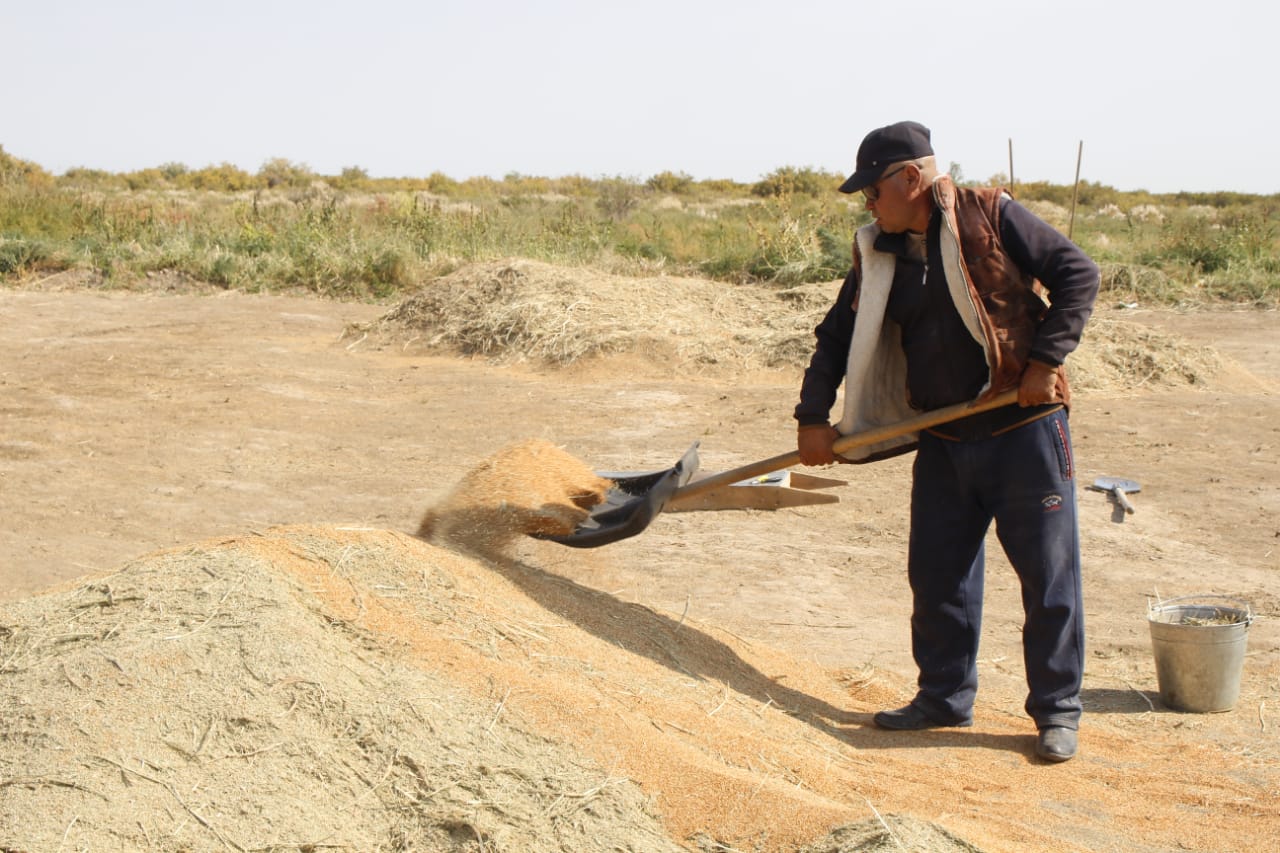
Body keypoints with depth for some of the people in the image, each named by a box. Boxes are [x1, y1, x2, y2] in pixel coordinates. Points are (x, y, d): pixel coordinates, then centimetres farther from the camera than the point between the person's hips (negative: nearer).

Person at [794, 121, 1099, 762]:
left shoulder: (991, 217, -8)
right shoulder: (877, 254, 7)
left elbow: (1077, 274, -9)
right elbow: (838, 337, 13)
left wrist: (1046, 361, -15)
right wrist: (813, 418, 4)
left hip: (1023, 428, -5)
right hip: (942, 442, 5)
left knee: (1048, 573, 1)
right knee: (937, 574, 8)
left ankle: (1057, 710, 13)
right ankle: (945, 697, 24)